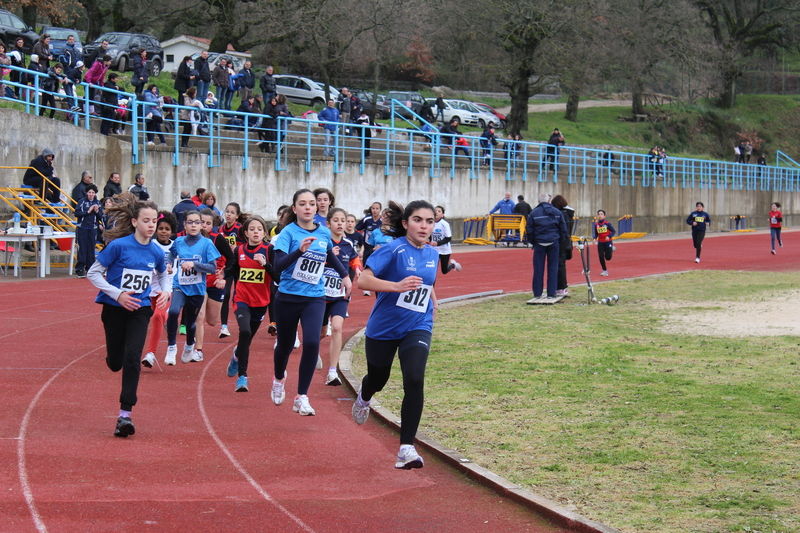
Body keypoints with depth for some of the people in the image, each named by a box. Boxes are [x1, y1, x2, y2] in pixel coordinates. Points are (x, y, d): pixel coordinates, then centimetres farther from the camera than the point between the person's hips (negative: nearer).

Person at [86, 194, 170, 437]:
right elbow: (93, 273, -9)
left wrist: (165, 291, -1)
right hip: (114, 309, -2)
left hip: (140, 310, 2)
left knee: (132, 358, -14)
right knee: (115, 363, 7)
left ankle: (125, 414, -12)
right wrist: (117, 293, -19)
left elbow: (164, 275, 19)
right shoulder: (118, 246, -15)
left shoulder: (156, 252, -2)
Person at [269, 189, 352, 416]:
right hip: (288, 297, -2)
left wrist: (345, 275, 23)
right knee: (285, 345, 13)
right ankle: (279, 379, 48)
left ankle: (302, 397, -11)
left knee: (312, 343, -19)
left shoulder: (324, 233, 2)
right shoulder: (288, 233, -11)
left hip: (314, 298, 2)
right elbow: (278, 266, -24)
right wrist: (299, 250, -37)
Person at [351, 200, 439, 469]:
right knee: (378, 379, 19)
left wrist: (432, 300, 10)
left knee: (414, 381, -20)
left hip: (417, 329, 3)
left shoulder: (432, 254, 3)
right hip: (383, 328, -3)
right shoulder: (393, 250, -16)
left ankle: (406, 448, -17)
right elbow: (364, 280, -25)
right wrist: (397, 286, -36)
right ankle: (364, 399, 60)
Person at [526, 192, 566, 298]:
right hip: (554, 243, 1)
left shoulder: (534, 213, -2)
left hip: (539, 243, -1)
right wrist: (559, 240, 16)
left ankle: (537, 293, 4)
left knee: (538, 269, 3)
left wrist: (532, 242, 10)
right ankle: (551, 293, 4)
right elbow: (563, 229, 6)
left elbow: (529, 230, -1)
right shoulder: (557, 212, 4)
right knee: (553, 268, 5)